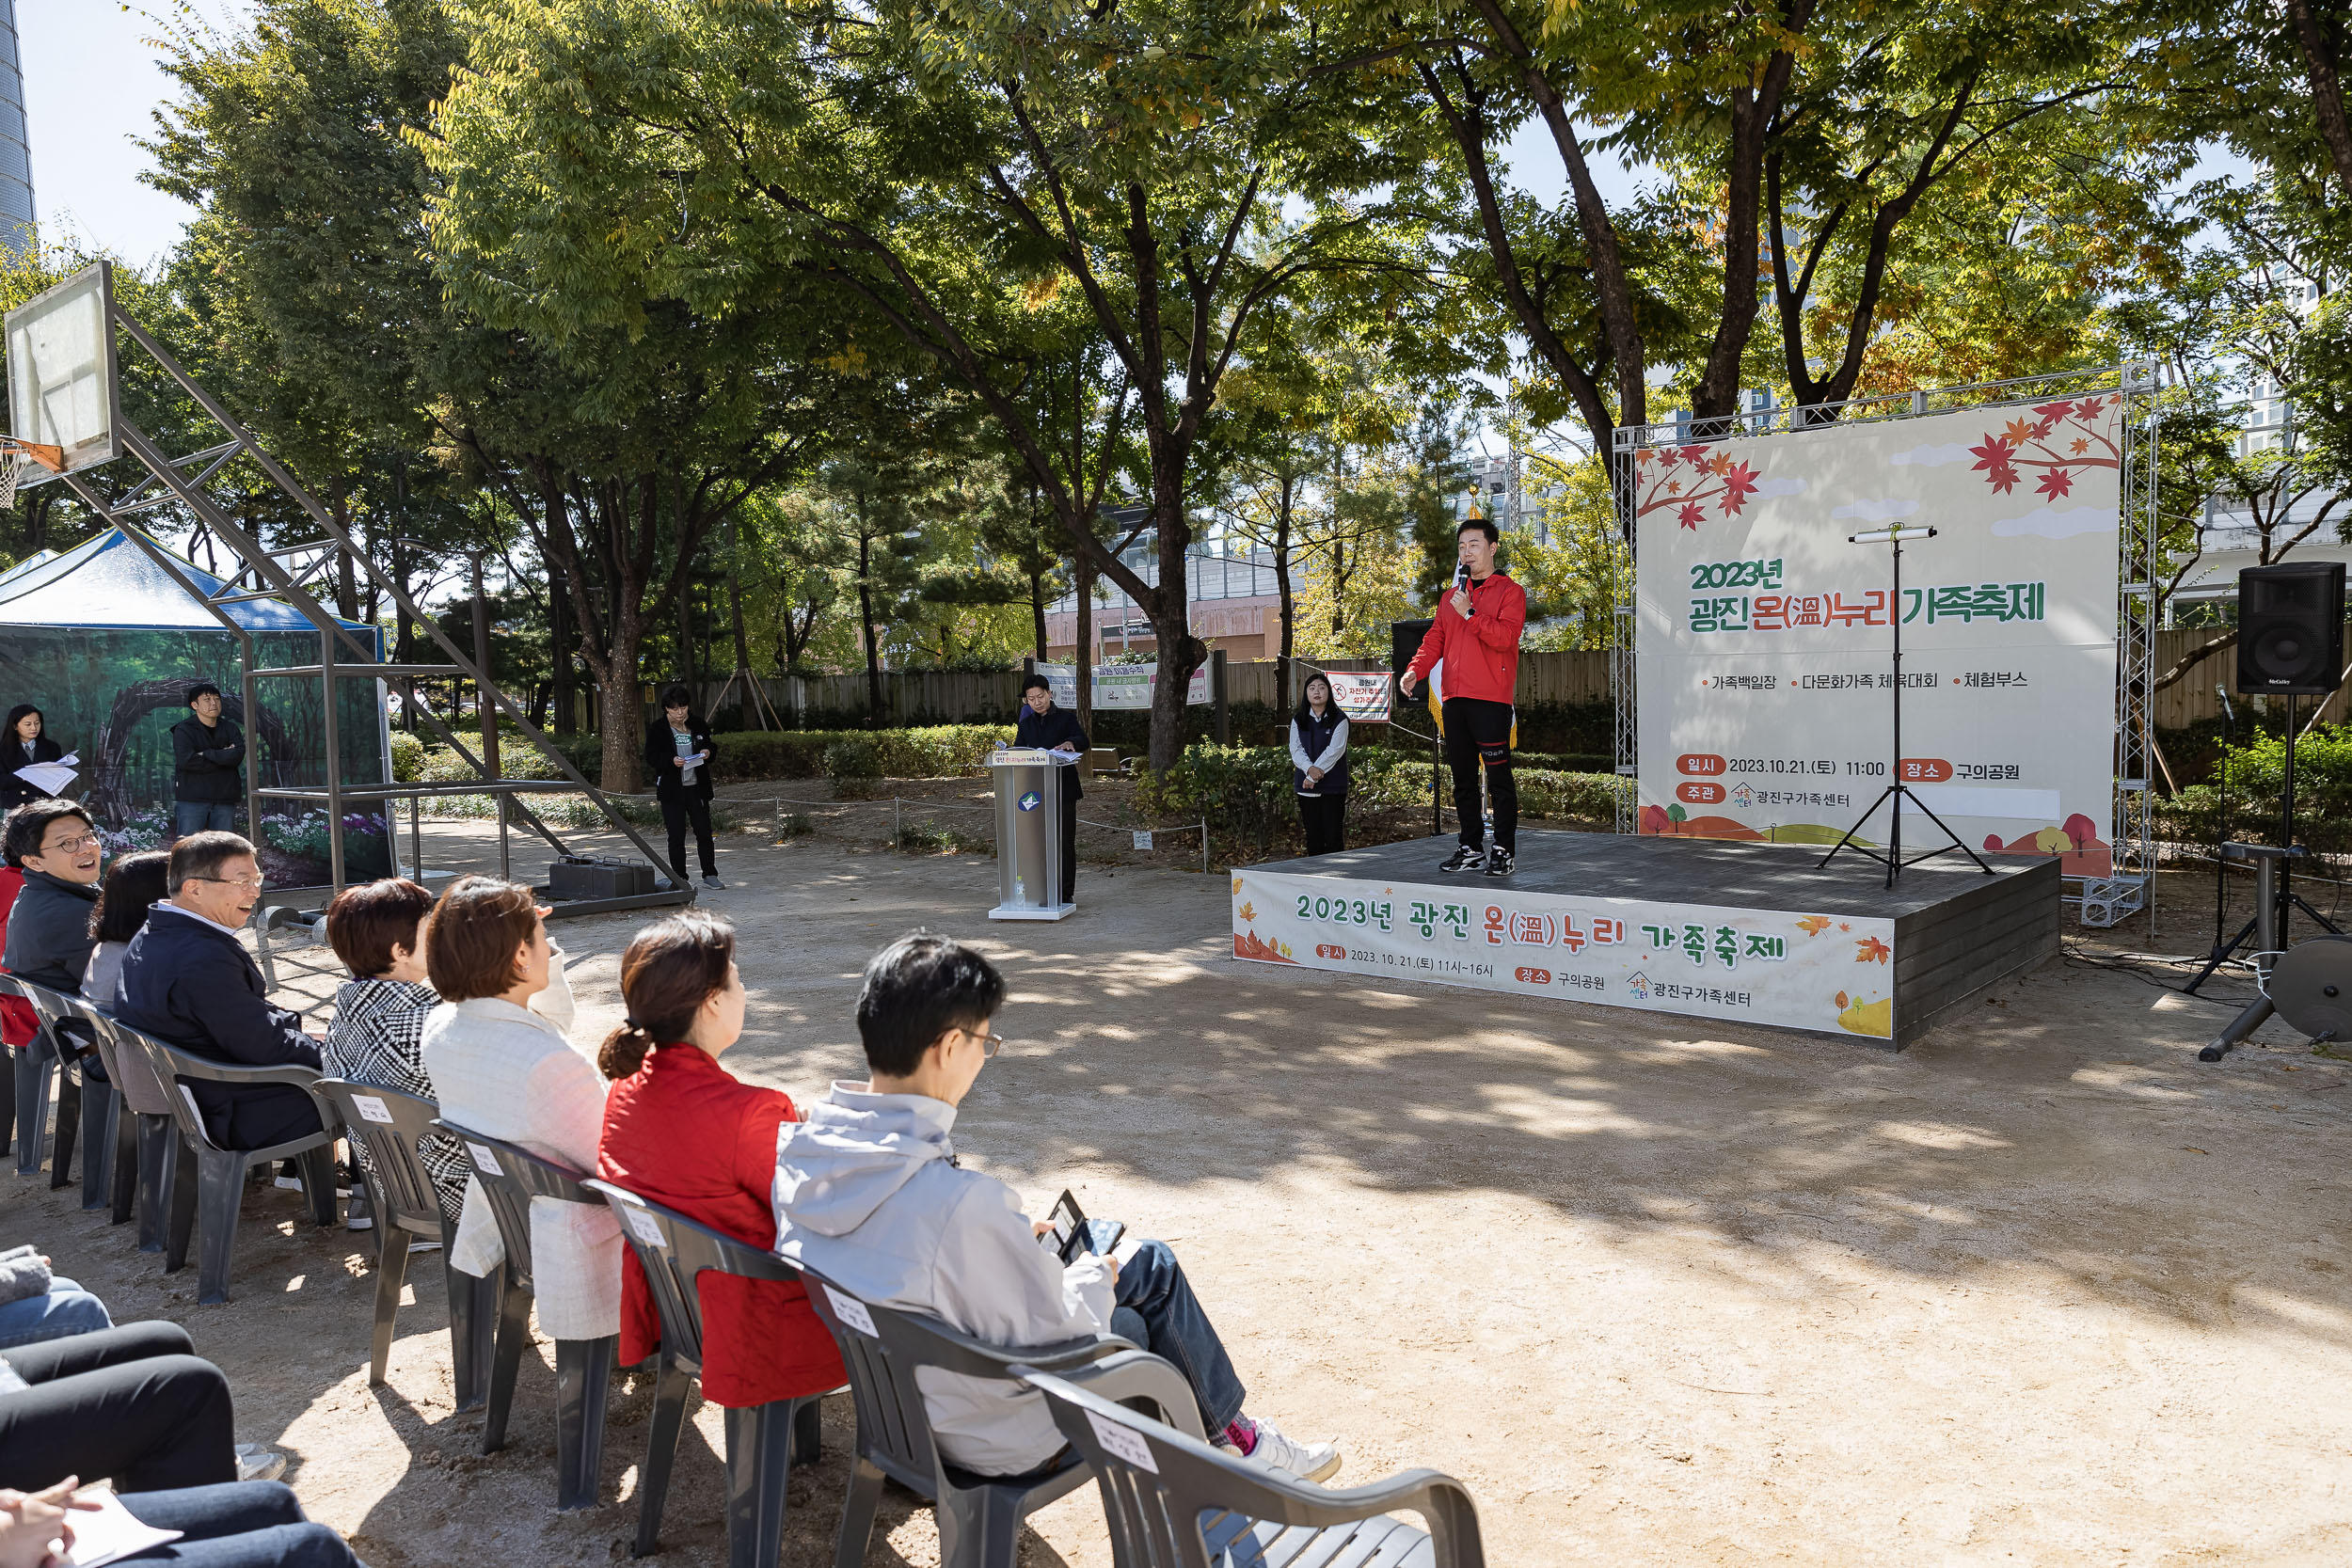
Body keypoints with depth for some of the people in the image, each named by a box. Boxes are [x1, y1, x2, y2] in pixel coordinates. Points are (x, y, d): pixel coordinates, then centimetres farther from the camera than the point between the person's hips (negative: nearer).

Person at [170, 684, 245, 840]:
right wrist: (223, 757, -10)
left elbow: (238, 755, -7)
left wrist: (207, 754, -13)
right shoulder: (184, 730, 0)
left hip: (224, 799, 4)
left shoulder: (230, 728, 11)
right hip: (192, 799, -3)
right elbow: (186, 761, -15)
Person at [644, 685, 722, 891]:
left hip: (697, 787, 2)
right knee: (676, 836, 1)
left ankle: (709, 875, 10)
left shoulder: (699, 726, 8)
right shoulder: (656, 730, -1)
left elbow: (710, 749, 19)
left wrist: (707, 753, -5)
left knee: (704, 832, 1)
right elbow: (651, 758, -4)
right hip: (671, 790, -2)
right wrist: (672, 761, -22)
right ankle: (679, 879, 10)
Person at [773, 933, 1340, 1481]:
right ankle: (1231, 1439, 39)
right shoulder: (960, 1201, -37)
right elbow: (1052, 1340, -25)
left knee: (1150, 1260, 20)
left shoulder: (800, 1149, -12)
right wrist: (1095, 1276, -5)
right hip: (994, 1438, -7)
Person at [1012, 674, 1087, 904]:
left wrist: (1069, 743, -35)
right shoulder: (1026, 723, 15)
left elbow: (1083, 740, -13)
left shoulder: (1065, 717, 1)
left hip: (1063, 787, -4)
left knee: (1065, 841, -1)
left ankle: (1066, 892, 4)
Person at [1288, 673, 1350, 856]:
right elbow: (1296, 749, 0)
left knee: (1333, 834, -3)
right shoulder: (1298, 720, 9)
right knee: (1313, 836, 8)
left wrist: (1314, 777, -16)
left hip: (1333, 786, -3)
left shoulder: (1339, 719, -3)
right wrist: (1310, 769, -19)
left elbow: (1334, 751, -11)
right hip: (1305, 786, 3)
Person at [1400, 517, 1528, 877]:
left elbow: (1504, 637, -13)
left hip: (1490, 699, -6)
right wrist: (1415, 670, -1)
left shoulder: (1510, 592, 1)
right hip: (1454, 698, 6)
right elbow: (1435, 639, 15)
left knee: (1498, 777, -6)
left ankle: (1504, 850, -1)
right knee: (1463, 778, 10)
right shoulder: (1452, 596, 21)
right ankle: (1471, 848, 18)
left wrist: (1470, 613, -16)